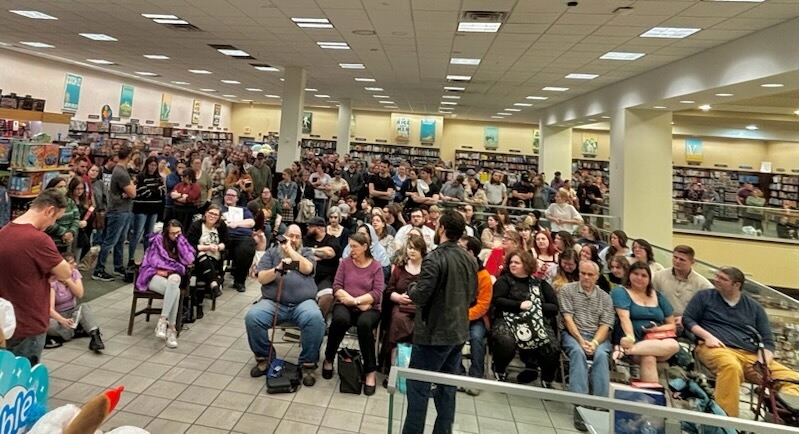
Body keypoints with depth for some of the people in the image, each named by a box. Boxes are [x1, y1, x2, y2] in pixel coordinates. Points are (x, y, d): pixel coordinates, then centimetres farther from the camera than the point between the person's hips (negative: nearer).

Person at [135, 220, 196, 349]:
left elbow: (189, 260, -5)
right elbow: (155, 262, -7)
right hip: (154, 275, -3)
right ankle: (171, 328, -34)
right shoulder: (158, 239, 0)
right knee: (175, 290, -35)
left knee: (174, 279, -37)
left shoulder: (181, 242, 10)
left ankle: (162, 321, -36)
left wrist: (181, 240, -7)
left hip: (172, 276, 3)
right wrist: (178, 267, -7)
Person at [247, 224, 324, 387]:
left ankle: (308, 363, -13)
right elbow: (261, 278, 4)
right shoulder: (272, 252, 16)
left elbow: (307, 269, -5)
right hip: (273, 302, 1)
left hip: (303, 303, -1)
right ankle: (264, 358, -1)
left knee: (315, 319, -31)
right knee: (252, 317, -25)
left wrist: (290, 250, -2)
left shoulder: (306, 252, 17)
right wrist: (277, 269, -14)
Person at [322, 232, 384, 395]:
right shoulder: (345, 262, 6)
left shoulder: (376, 266, 2)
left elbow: (377, 294, -7)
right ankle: (329, 359, -7)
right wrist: (355, 302, -13)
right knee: (340, 319, -35)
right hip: (345, 306, 1)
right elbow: (336, 288, -2)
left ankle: (370, 371, -21)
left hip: (369, 308, -1)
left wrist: (356, 300, -17)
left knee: (364, 324, -36)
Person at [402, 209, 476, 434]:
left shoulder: (435, 258, -19)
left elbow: (420, 296, -21)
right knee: (447, 388, 16)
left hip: (434, 333, -7)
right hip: (459, 332, 7)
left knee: (418, 388, 3)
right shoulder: (470, 259, 4)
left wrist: (411, 288, -1)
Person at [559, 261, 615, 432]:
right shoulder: (567, 289, 6)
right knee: (578, 352, -34)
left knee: (602, 355, -32)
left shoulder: (605, 297, 12)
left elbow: (606, 325, 2)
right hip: (572, 334, -2)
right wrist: (580, 340, -16)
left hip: (598, 337, 2)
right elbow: (567, 318, -4)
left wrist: (594, 342, -16)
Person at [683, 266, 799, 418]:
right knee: (731, 367, -39)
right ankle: (726, 419, -41)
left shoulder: (754, 307, 20)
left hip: (751, 356, 4)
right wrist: (707, 336, -8)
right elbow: (687, 319, 10)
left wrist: (763, 363, -5)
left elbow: (768, 341, 15)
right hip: (716, 348, -4)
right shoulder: (704, 296, 15)